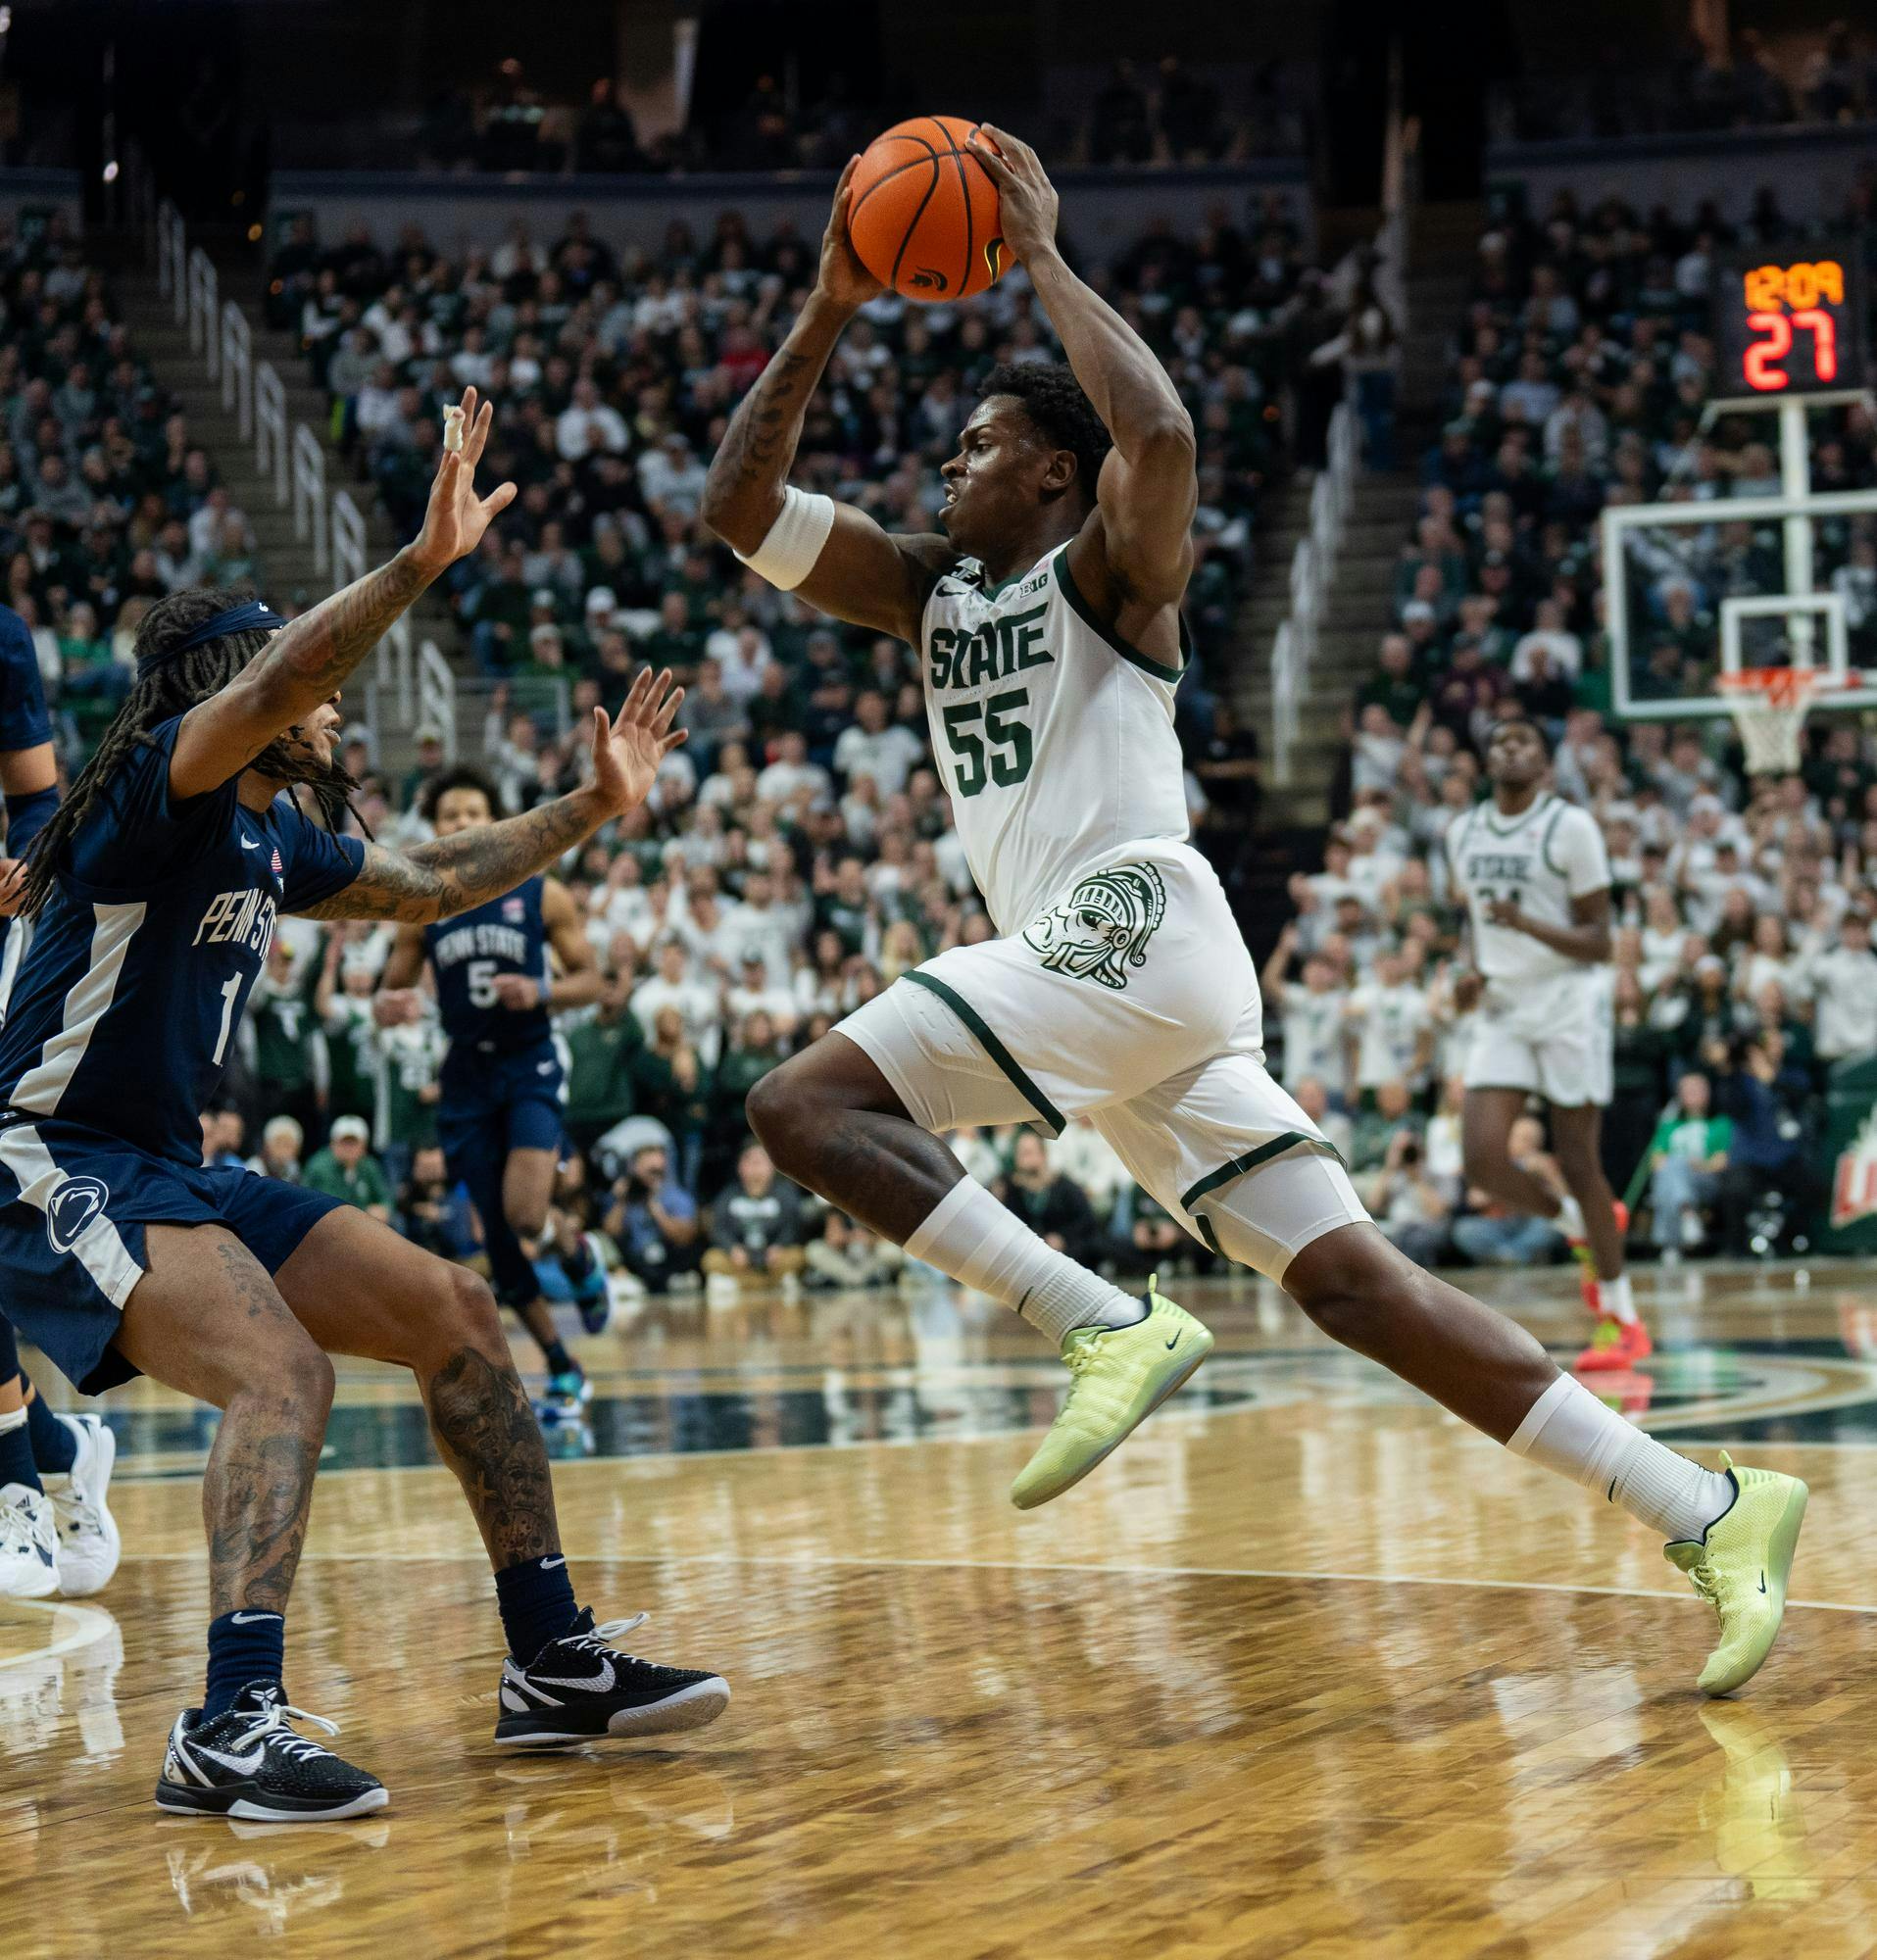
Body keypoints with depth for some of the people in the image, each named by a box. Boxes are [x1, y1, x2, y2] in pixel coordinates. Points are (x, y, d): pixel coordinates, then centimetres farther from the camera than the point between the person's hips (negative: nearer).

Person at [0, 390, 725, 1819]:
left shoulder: (274, 836, 14)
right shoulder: (159, 787, -13)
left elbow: (429, 888, 30)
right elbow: (272, 685, -34)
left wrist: (592, 807, 27)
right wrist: (423, 561, -40)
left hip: (172, 1172, 10)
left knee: (452, 1313, 6)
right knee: (283, 1371, -31)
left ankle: (555, 1664, 11)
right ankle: (232, 1732, -35)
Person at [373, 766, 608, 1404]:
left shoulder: (541, 893, -1)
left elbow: (591, 979, 2)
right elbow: (390, 995, 11)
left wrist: (541, 992, -17)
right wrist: (390, 1008, -13)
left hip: (530, 1063, -3)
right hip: (467, 1072, 3)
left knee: (527, 1214, -22)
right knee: (498, 1232, 2)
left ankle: (582, 1257, 14)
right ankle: (563, 1370, 15)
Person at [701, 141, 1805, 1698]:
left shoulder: (1111, 567, 3)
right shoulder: (932, 590, 23)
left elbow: (1162, 433, -21)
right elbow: (740, 504, 19)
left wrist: (1043, 260, -10)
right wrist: (830, 311, 12)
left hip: (1131, 926, -8)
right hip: (1098, 975, 8)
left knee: (806, 1104, -16)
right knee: (1348, 1283, 0)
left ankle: (1113, 1325, -22)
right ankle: (1709, 1513, -2)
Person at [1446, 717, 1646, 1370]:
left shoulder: (1572, 827, -9)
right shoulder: (1463, 834, 9)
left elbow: (1599, 943, -10)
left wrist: (1527, 924, -26)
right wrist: (1477, 975, 3)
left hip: (1568, 1006, -5)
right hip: (1501, 1012, 5)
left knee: (1578, 1164, -3)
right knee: (1483, 1158, -11)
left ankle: (1622, 1321, 9)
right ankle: (1582, 1227, 19)